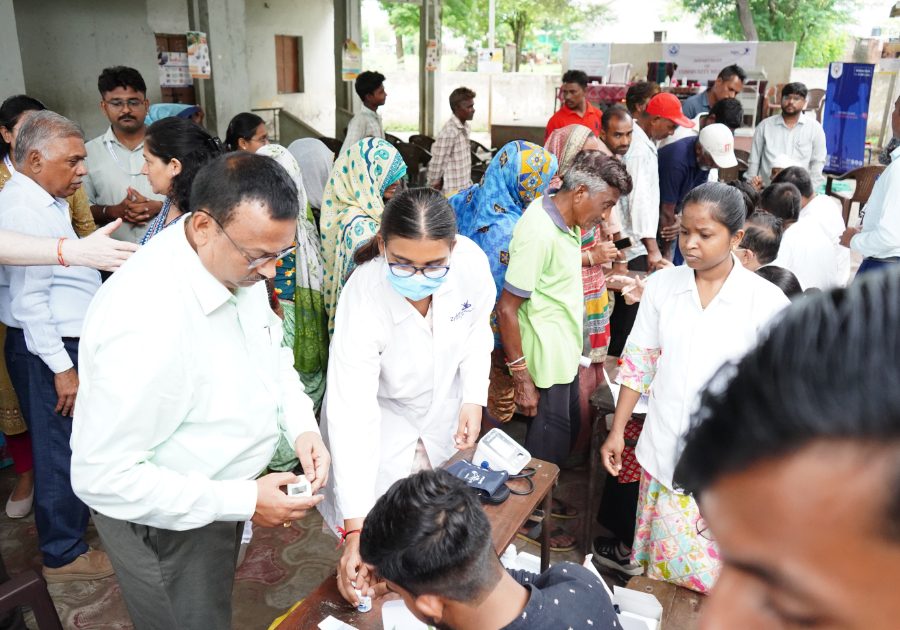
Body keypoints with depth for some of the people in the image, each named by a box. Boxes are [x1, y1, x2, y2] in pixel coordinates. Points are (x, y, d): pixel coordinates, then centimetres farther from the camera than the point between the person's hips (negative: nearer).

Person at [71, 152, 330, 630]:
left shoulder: (237, 261, -12)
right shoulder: (147, 324, -39)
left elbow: (271, 349, 5)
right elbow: (102, 476, -33)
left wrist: (301, 426, -11)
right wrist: (243, 501, -31)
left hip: (218, 492, 7)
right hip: (165, 522, -7)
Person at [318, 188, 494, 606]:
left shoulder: (471, 261, -26)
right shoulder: (363, 302, -36)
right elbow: (352, 417, -39)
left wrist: (474, 399, -9)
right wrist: (355, 530, -41)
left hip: (443, 412, 4)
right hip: (383, 425, -4)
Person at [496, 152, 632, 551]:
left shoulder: (564, 224, 4)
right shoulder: (539, 234, -26)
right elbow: (506, 308, -25)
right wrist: (521, 377, -23)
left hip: (565, 355, 10)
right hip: (544, 361, -10)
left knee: (567, 432, 23)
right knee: (549, 442, 7)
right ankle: (525, 518, 29)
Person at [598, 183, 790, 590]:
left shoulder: (766, 301, -12)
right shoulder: (662, 285, -2)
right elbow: (638, 361, 5)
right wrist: (617, 431, 5)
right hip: (663, 445, 3)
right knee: (657, 540, 18)